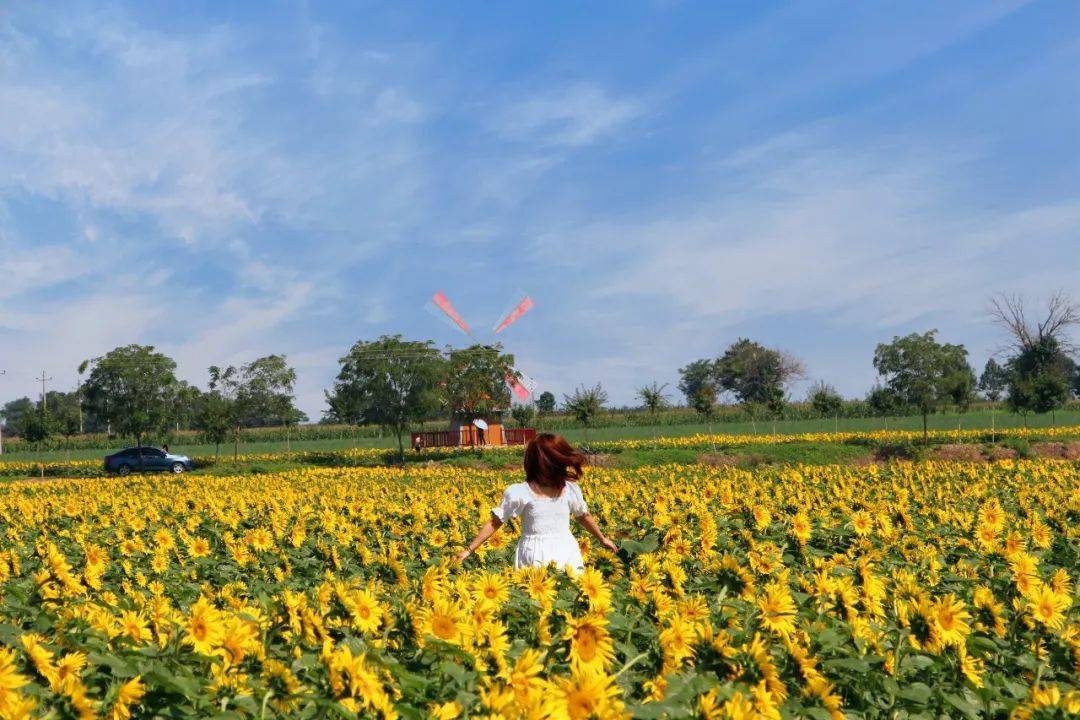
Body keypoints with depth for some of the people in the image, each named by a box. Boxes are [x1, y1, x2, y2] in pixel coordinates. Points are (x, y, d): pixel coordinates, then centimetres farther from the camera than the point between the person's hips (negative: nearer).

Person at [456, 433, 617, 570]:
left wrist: (602, 539, 34)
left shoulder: (571, 489, 4)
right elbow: (494, 523, 1)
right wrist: (469, 550, -2)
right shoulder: (518, 492, -7)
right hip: (534, 557, -3)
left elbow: (584, 516, 22)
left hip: (566, 552, 3)